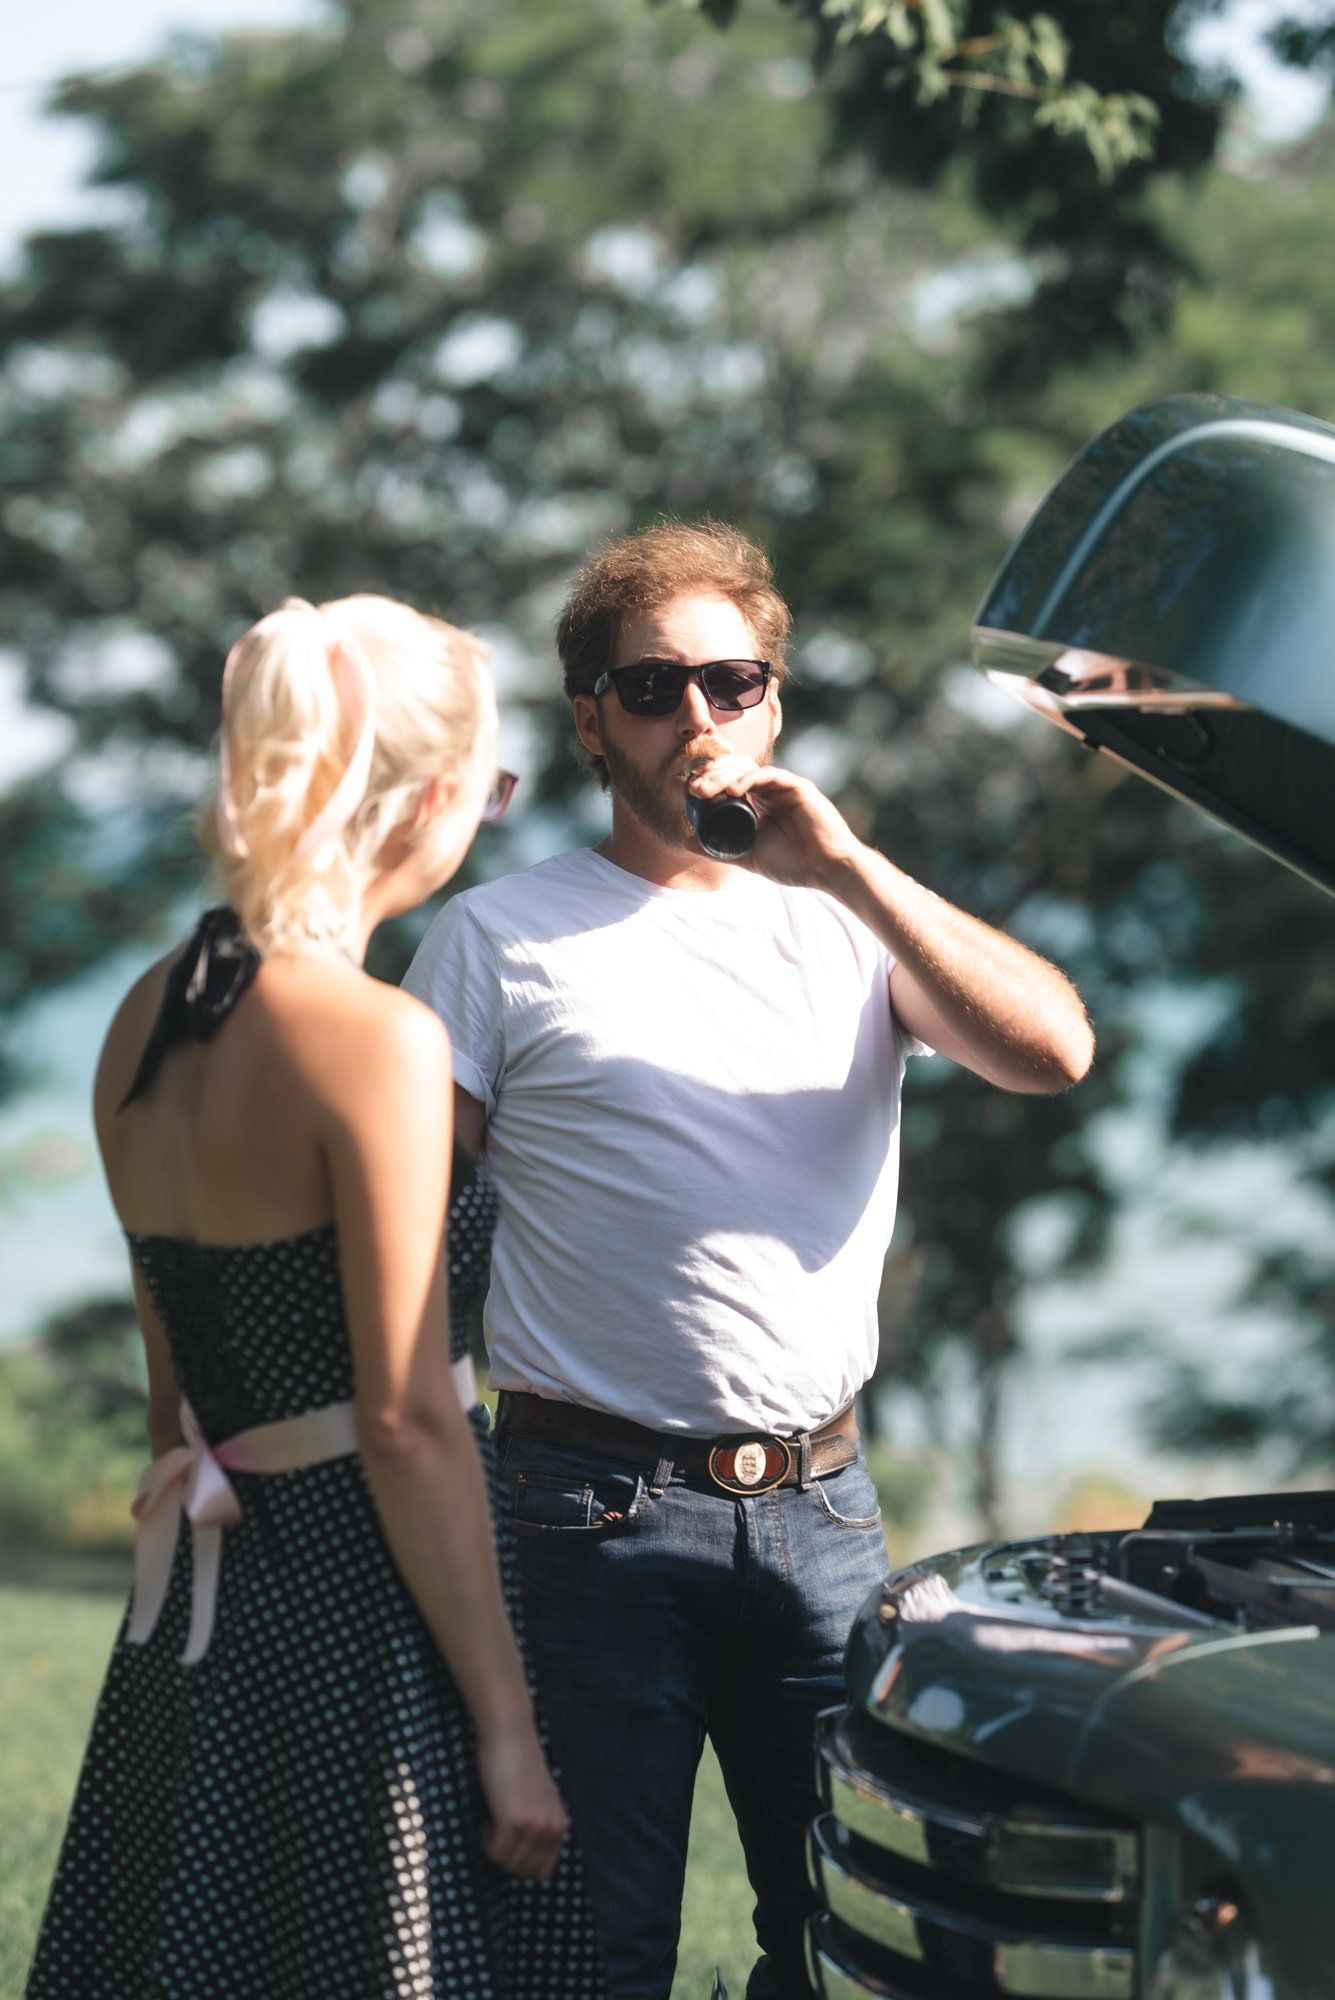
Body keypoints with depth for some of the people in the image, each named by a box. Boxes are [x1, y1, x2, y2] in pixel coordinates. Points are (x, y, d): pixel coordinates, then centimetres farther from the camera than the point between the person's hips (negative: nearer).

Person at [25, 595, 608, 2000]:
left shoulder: (149, 1017, 8)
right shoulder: (374, 1038, -16)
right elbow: (409, 1420, -17)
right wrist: (506, 1725, -13)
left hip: (200, 1609, 8)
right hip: (361, 1606, -8)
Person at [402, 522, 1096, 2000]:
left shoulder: (844, 919, 11)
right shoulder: (503, 937, 3)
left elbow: (1052, 1052, -6)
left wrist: (848, 867, -12)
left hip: (821, 1503, 3)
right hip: (600, 1510, -3)